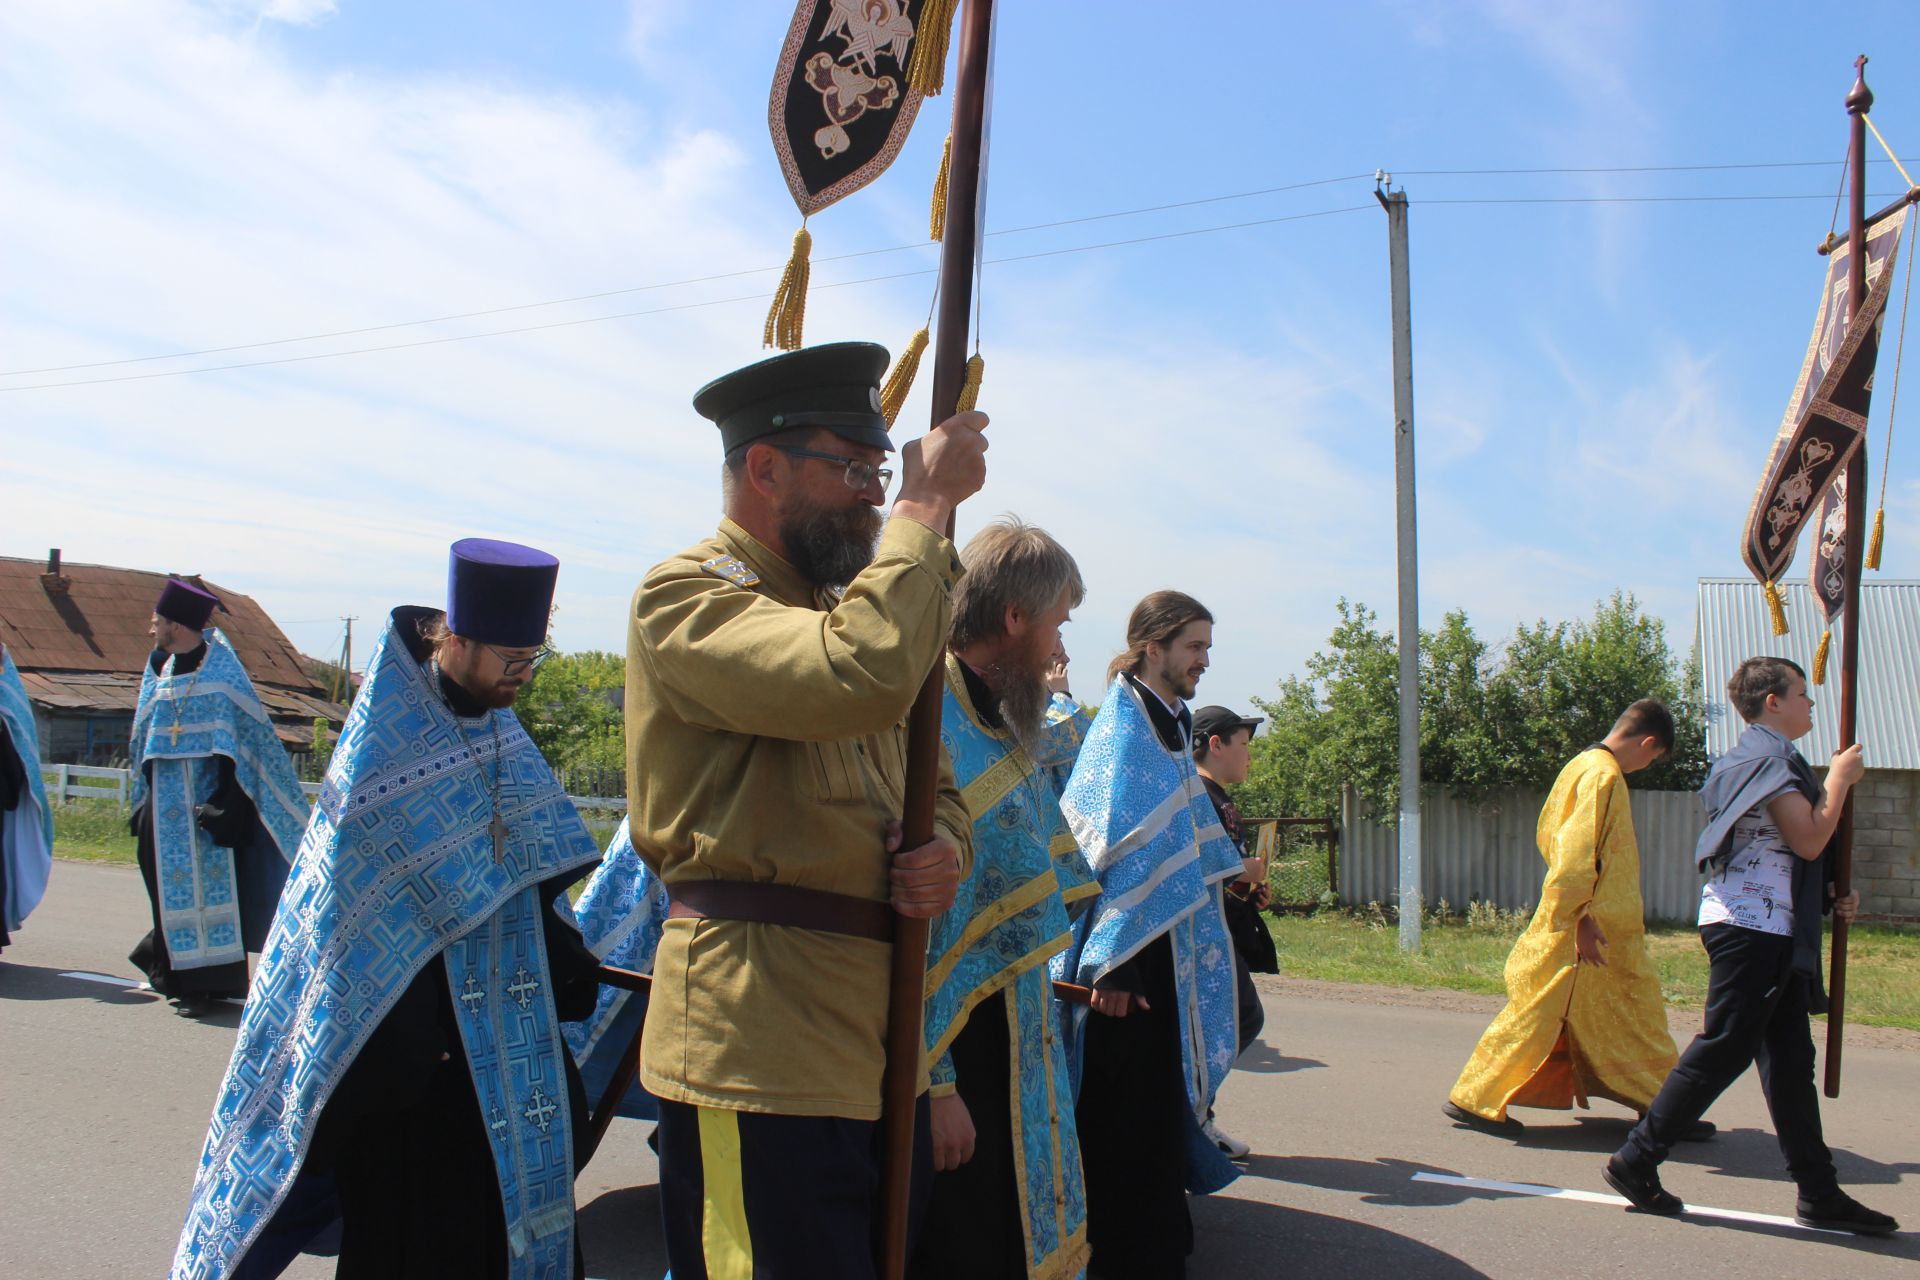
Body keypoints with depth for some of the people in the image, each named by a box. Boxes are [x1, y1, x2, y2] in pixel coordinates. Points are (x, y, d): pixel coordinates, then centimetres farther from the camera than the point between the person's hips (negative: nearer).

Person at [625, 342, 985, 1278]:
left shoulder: (835, 609, 20)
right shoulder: (688, 597, -10)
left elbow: (934, 784, 21)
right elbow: (863, 674, -30)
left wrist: (944, 850, -3)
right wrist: (926, 505, -16)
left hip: (879, 1042, 9)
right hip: (757, 1045, -9)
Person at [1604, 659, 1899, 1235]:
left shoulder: (1760, 758, 21)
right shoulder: (1770, 760, -12)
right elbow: (1809, 840, -19)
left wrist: (1833, 895, 13)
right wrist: (1839, 780, -5)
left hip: (1773, 930, 10)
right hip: (1753, 926, -10)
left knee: (1790, 1058, 10)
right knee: (1723, 1049, -7)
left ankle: (1818, 1193, 14)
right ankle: (1636, 1161, -2)